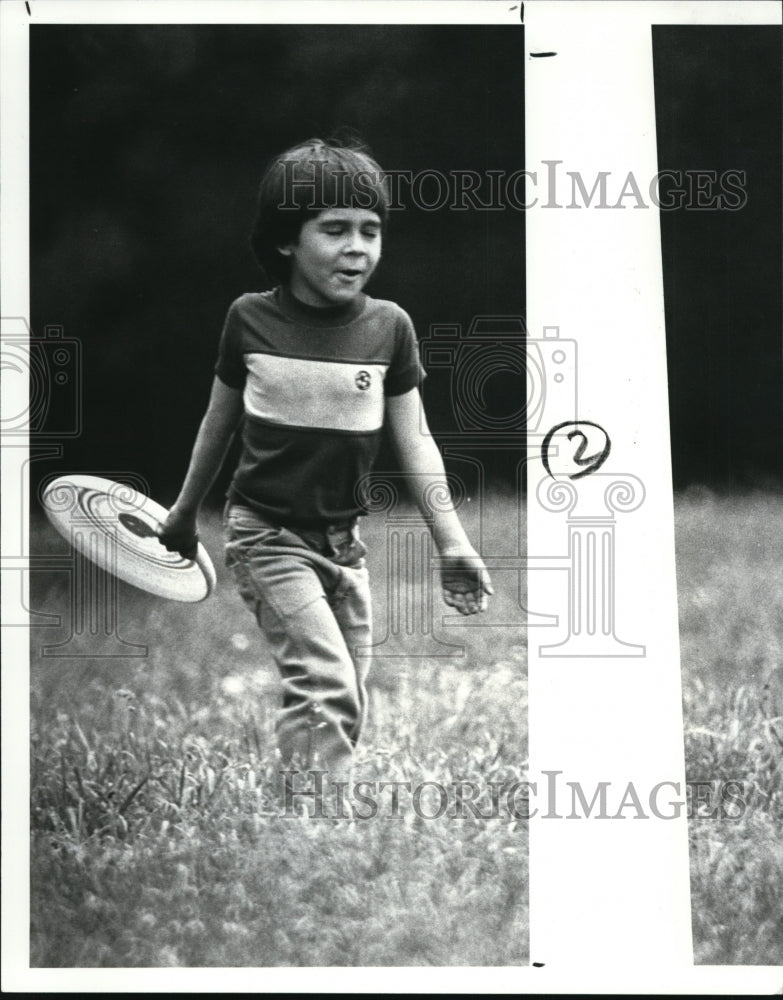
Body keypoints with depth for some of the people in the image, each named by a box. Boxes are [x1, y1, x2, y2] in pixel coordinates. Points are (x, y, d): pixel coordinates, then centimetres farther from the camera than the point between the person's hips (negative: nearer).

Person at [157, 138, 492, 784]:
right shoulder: (250, 319, -7)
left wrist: (452, 542, -8)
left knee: (347, 704, 8)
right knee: (324, 685, -19)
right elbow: (220, 423, 8)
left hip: (345, 536, 4)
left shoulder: (390, 326, -4)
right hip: (266, 531, -4)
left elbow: (414, 441, 0)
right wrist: (184, 513, 18)